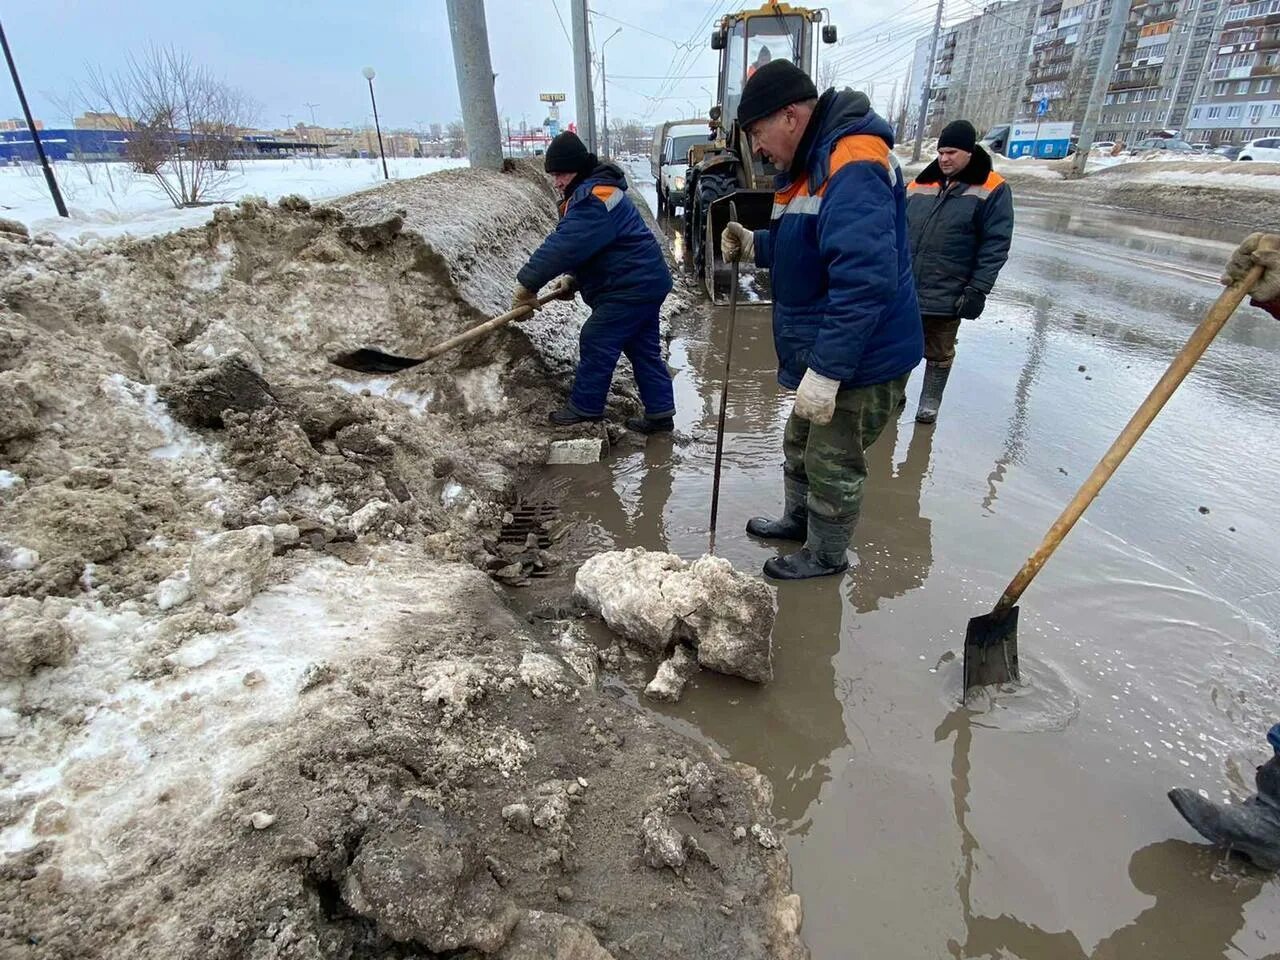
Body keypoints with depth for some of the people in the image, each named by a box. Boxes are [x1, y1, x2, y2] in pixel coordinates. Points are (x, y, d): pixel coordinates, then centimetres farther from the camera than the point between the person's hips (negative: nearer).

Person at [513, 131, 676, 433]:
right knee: (643, 349, 12)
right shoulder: (591, 192, 15)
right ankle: (660, 412, 17)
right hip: (644, 281, 11)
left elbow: (564, 244, -29)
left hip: (631, 287, -11)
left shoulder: (594, 198, -20)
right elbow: (586, 247, 18)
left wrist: (527, 283, -27)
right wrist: (573, 279, 1)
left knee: (596, 342, -2)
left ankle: (585, 407, 10)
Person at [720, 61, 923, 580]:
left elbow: (865, 281, -32)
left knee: (833, 464, 6)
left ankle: (826, 555, 27)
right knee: (800, 444, 24)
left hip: (860, 362, -10)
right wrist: (756, 245, 5)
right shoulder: (810, 164, 11)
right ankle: (798, 519, 45)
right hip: (825, 353, 10)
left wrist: (825, 371, -31)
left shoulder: (852, 168, -24)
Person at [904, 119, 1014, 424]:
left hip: (947, 295, -3)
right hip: (903, 289, 3)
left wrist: (978, 291, -14)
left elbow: (995, 246, -7)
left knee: (939, 353, 11)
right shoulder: (920, 184, 8)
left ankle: (930, 403, 27)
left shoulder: (992, 190, -3)